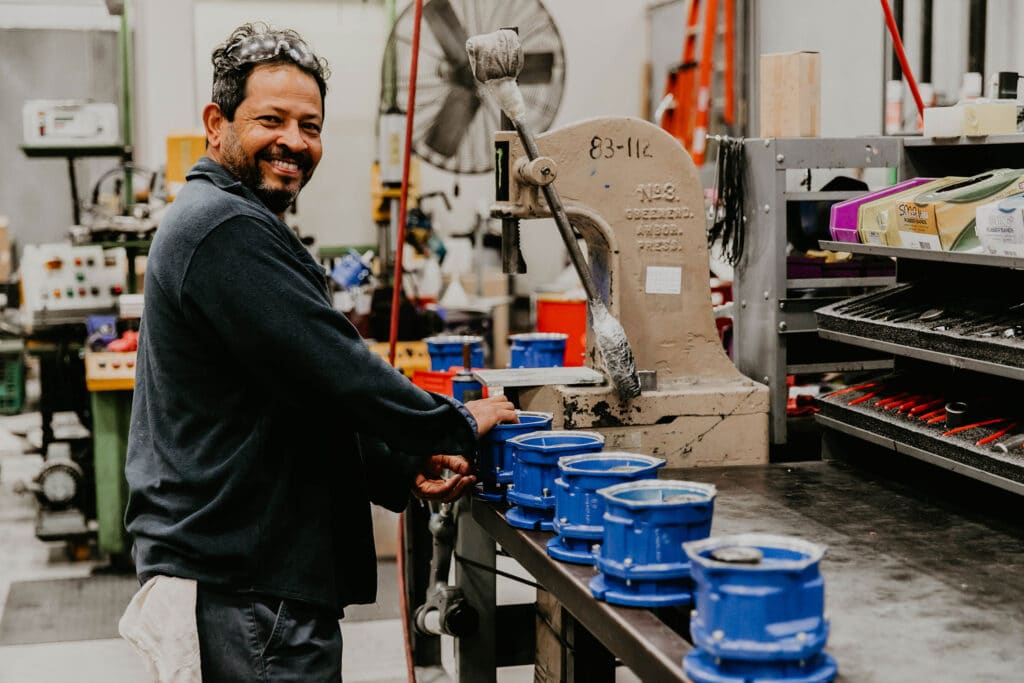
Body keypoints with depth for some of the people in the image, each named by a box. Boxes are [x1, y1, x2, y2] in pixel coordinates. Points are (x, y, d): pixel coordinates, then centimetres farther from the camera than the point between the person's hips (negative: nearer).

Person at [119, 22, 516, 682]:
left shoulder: (214, 220, 19)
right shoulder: (228, 230, -17)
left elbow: (302, 400, 21)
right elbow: (336, 373, -21)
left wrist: (403, 467, 11)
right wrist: (460, 426, -7)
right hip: (246, 590, -11)